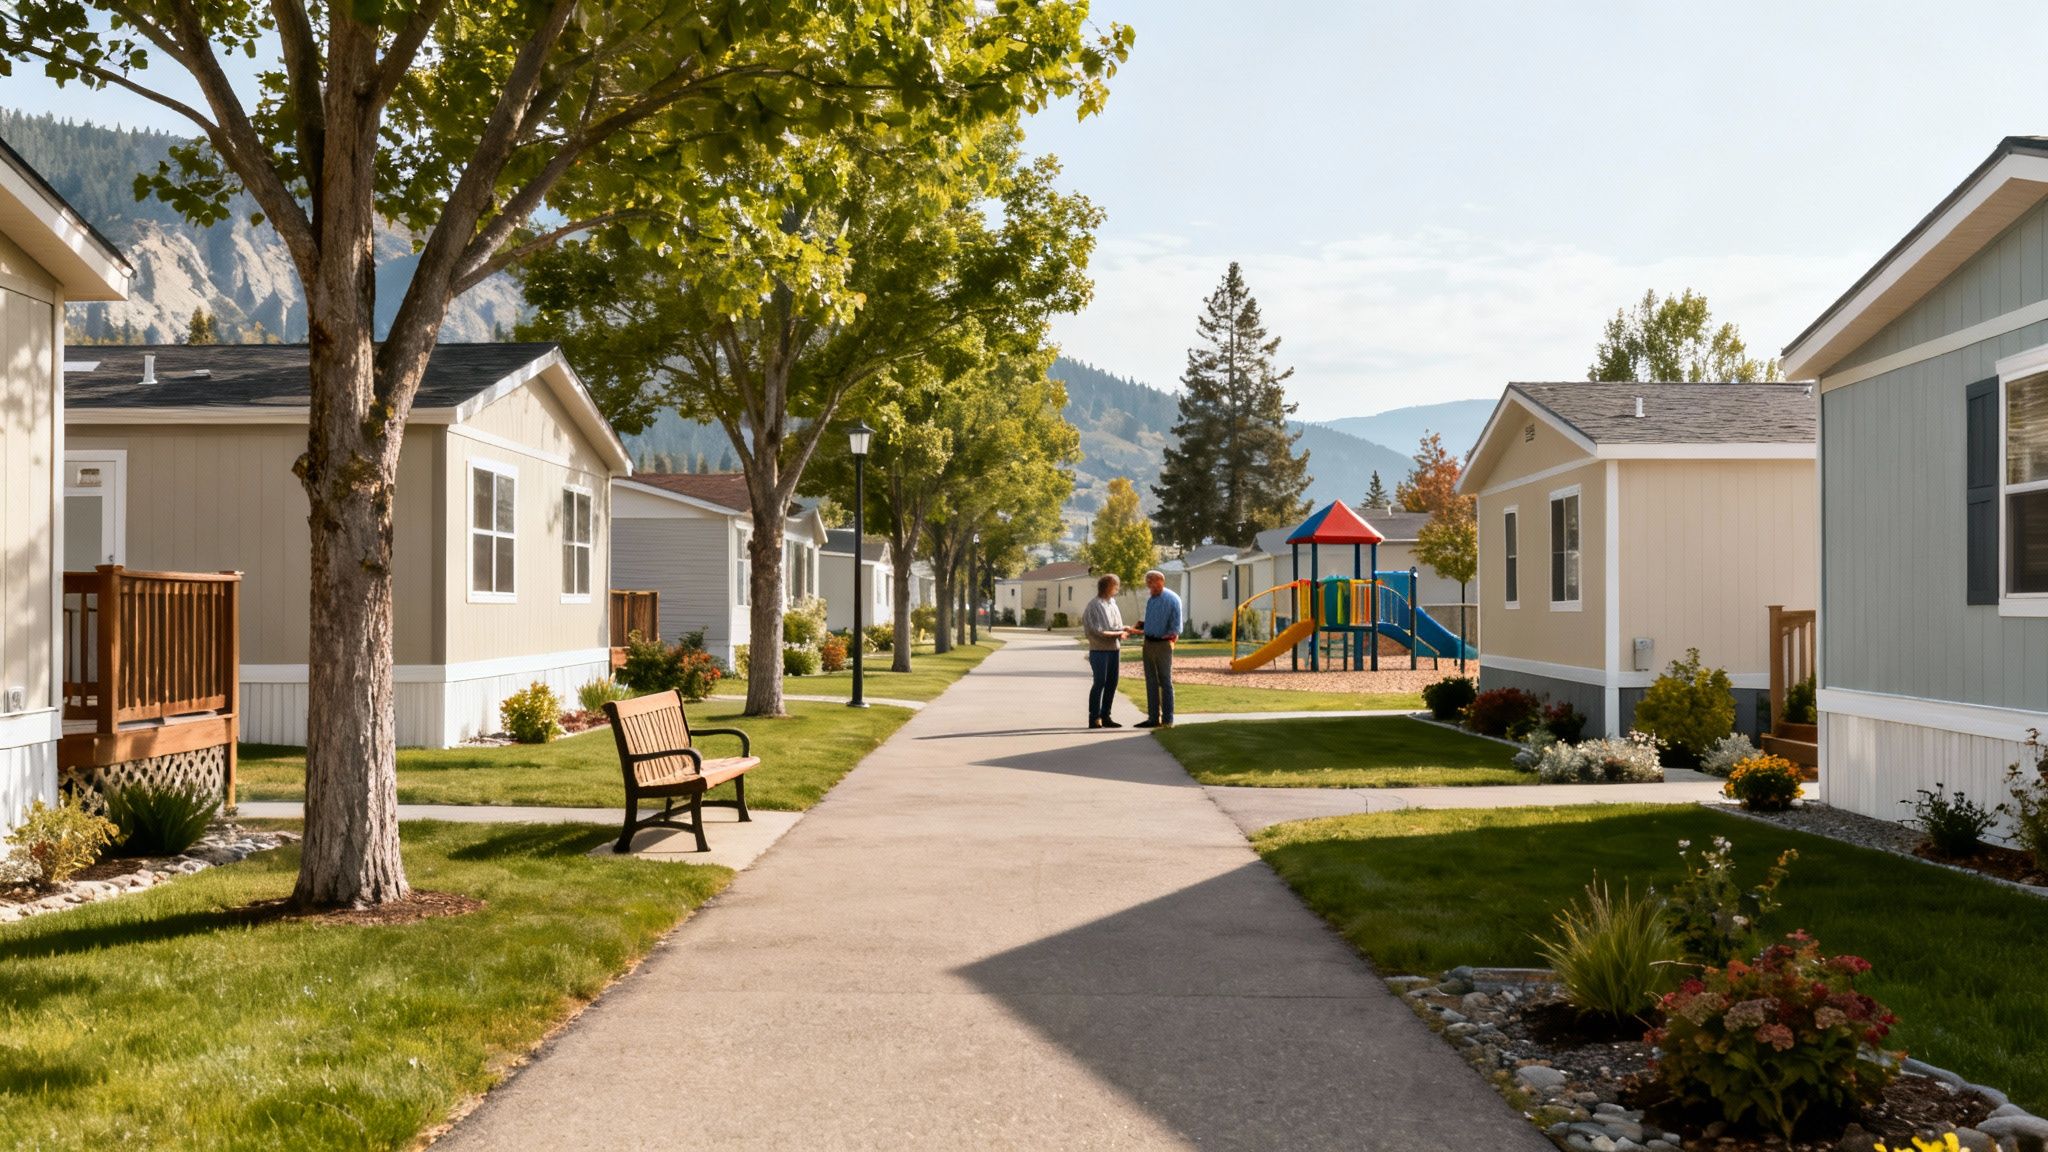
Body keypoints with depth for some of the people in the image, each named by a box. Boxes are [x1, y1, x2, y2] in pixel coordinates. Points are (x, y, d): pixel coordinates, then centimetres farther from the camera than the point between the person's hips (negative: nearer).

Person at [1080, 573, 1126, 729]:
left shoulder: (1112, 603, 14)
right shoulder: (1094, 605, -10)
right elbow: (1097, 630, -15)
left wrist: (1124, 630, 1)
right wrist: (1117, 633, -14)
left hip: (1114, 649, 7)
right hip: (1099, 649, -7)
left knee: (1112, 682, 6)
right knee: (1100, 682, -7)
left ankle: (1105, 716, 13)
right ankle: (1094, 718, -2)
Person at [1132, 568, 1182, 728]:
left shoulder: (1172, 599, -8)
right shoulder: (1151, 601, 16)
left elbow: (1176, 623, -12)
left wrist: (1174, 634, -22)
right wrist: (1134, 630, 22)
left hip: (1163, 644, -7)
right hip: (1149, 643, 7)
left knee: (1165, 682, -2)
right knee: (1151, 682, 8)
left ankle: (1167, 719, 1)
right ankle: (1153, 717, 13)